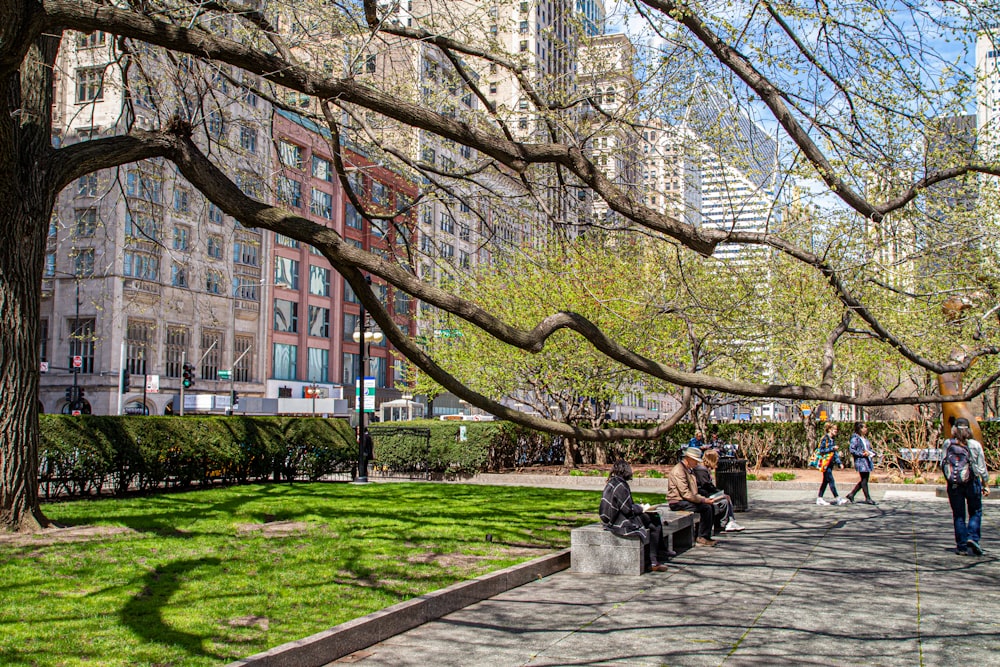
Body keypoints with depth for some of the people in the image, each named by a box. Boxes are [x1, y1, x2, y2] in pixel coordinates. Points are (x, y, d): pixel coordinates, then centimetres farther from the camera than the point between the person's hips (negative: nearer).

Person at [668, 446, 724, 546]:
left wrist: (704, 498, 4)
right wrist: (703, 500, -19)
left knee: (711, 506, -2)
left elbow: (693, 491, 22)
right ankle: (702, 538, -15)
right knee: (706, 507, -20)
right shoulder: (678, 470, -17)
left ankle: (706, 536, 0)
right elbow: (685, 493, -22)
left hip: (685, 500, 10)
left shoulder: (689, 470, 17)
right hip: (677, 502, -10)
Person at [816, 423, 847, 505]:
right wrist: (832, 448, -19)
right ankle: (837, 498, -8)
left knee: (826, 481, 9)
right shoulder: (825, 438, -9)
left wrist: (840, 463, 11)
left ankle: (819, 498, 13)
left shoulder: (833, 439, 15)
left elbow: (835, 453, 18)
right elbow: (821, 450, -15)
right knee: (831, 480, -8)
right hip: (825, 462, -9)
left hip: (830, 463, 9)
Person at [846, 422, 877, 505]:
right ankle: (868, 499, 4)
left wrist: (872, 453, 6)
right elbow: (852, 450, -15)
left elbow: (869, 448, 26)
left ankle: (851, 495, 21)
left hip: (867, 460, 9)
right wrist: (862, 454, -20)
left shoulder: (865, 438, 17)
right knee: (864, 480, -2)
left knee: (864, 480, 11)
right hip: (860, 461, -9)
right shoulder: (855, 438, -9)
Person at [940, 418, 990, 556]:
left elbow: (942, 464, -1)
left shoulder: (947, 444, -4)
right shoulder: (975, 445, -7)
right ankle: (973, 537, -4)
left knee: (958, 515, 9)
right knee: (976, 512, 14)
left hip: (953, 484, 1)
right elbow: (982, 467, -3)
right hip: (972, 483, -1)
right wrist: (986, 485, 6)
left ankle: (962, 546, 8)